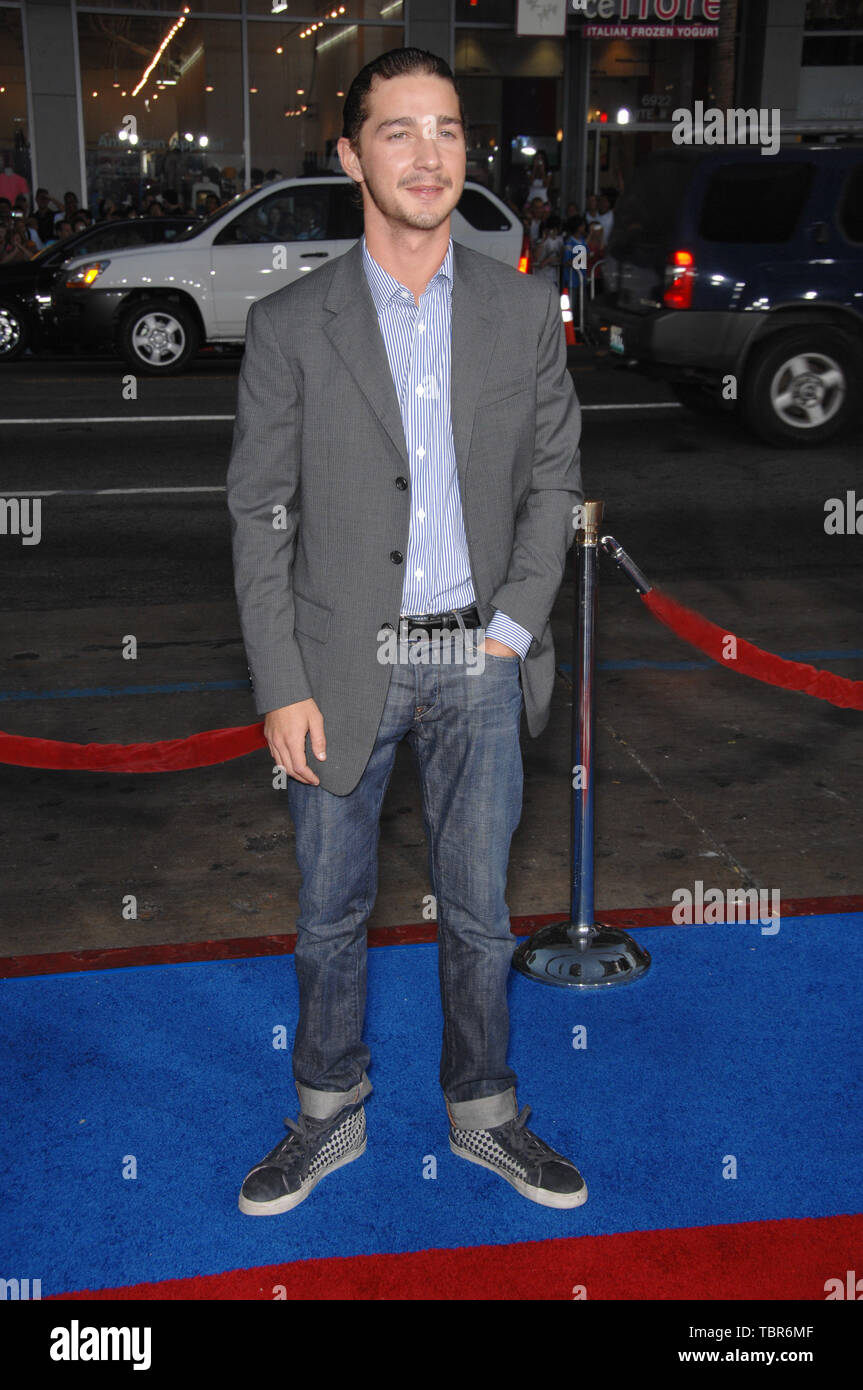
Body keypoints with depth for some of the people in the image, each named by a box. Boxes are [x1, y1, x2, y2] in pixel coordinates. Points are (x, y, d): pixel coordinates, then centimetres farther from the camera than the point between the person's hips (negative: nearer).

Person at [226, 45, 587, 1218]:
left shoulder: (524, 310, 2)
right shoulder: (290, 325, -4)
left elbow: (555, 476, 7)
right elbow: (259, 516, -4)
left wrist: (515, 623, -4)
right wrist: (282, 688, -8)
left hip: (477, 664, 1)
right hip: (345, 667, -1)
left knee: (479, 912, 13)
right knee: (331, 913, 12)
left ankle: (484, 1113, 33)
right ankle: (330, 1116, 33)